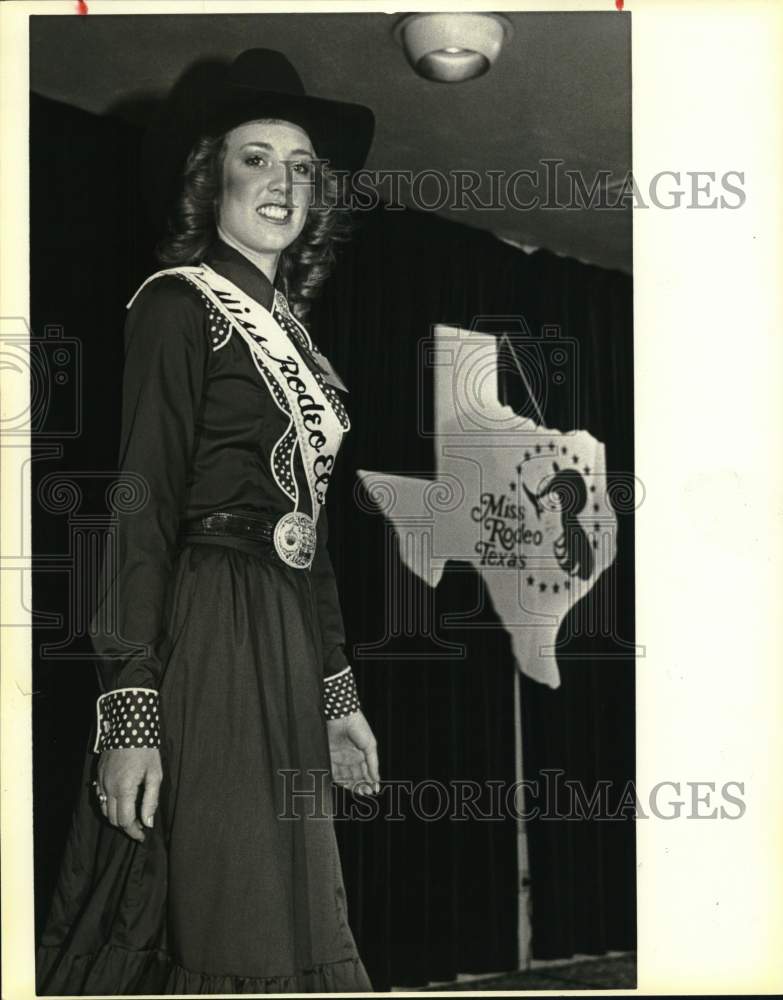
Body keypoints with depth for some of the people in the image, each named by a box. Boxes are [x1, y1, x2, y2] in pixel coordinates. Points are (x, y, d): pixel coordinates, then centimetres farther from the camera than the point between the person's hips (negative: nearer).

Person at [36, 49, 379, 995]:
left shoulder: (289, 328, 18)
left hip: (285, 653, 8)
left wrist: (338, 695, 20)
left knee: (293, 924, 9)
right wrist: (130, 710, -21)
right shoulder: (180, 304, -6)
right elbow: (142, 507, -14)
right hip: (204, 641, -8)